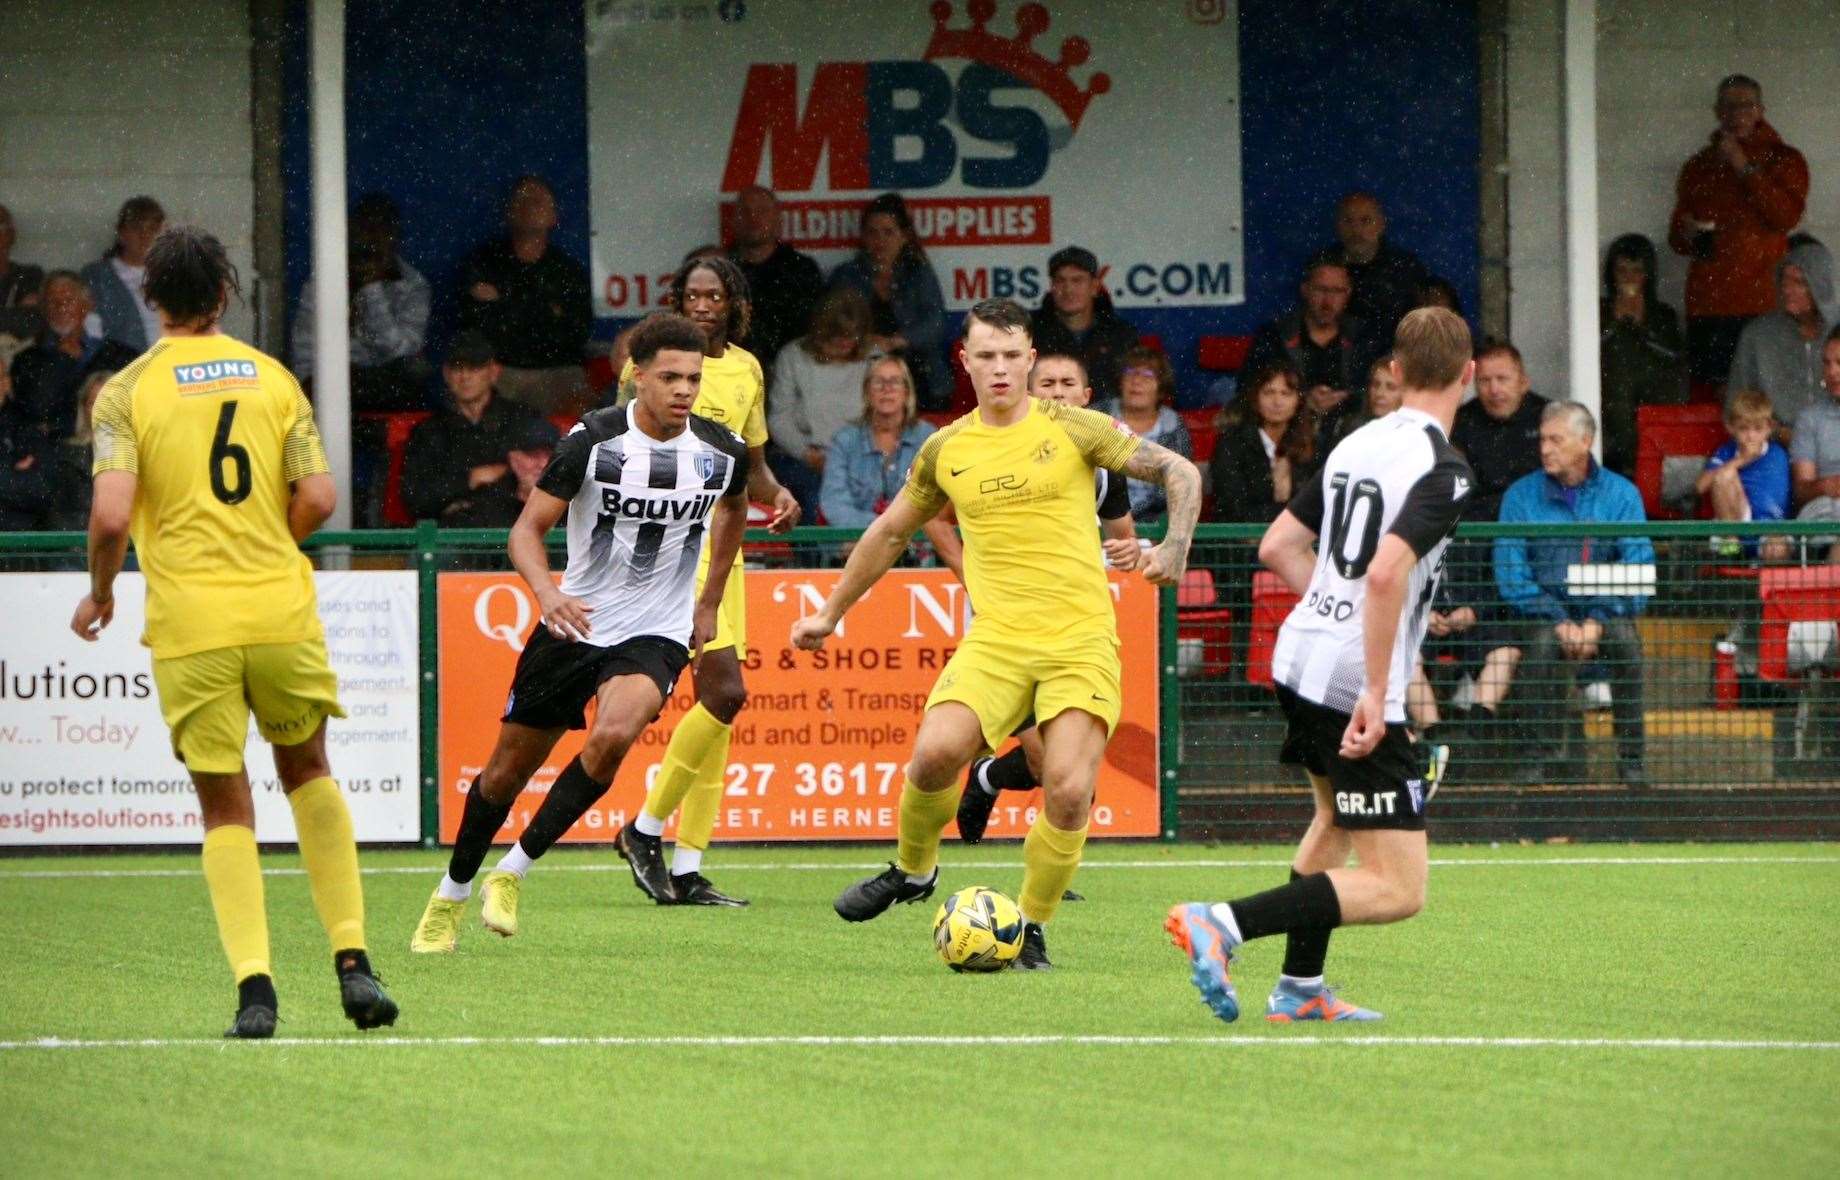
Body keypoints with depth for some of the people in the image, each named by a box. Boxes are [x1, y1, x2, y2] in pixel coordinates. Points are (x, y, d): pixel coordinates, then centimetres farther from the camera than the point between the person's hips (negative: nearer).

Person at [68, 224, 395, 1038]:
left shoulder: (128, 392, -3)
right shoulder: (273, 378, 5)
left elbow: (111, 515, -14)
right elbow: (318, 498, -1)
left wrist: (99, 593, 4)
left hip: (189, 625, -2)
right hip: (281, 611, 2)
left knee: (225, 808, 7)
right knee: (306, 770, 21)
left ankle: (253, 981, -7)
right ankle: (351, 960, 14)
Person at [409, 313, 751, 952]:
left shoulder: (722, 451, -4)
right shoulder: (594, 439, -13)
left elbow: (735, 509, 22)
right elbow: (528, 527, -11)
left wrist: (708, 604, 22)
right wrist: (547, 591, -31)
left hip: (656, 634, 1)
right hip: (575, 625, 0)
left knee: (613, 735, -29)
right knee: (510, 765, 7)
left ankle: (512, 872, -15)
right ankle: (452, 893, 32)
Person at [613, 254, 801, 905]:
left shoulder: (746, 369, 13)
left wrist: (777, 493, 2)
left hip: (722, 542, 7)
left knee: (717, 704, 6)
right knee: (726, 691, -17)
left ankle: (687, 871, 10)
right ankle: (645, 830, -3)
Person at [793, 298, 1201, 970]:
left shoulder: (1073, 430, 1)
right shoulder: (946, 450, 10)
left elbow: (1180, 472, 4)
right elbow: (892, 532, 25)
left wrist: (1175, 547, -13)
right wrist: (831, 613, 30)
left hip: (1081, 638, -2)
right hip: (996, 637, 2)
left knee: (1069, 791, -17)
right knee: (936, 751, -22)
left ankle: (1031, 929, 4)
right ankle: (913, 871, 7)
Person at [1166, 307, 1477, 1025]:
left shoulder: (1356, 443, 11)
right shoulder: (1444, 470, -14)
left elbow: (1279, 546, 16)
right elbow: (1386, 572, -27)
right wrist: (1376, 693, -25)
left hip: (1297, 659, 9)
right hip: (1354, 683, -9)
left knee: (1336, 815, 35)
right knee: (1398, 890, -8)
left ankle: (1298, 989, 37)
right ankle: (1223, 924, -20)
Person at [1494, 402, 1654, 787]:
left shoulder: (1621, 493, 3)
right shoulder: (1522, 495, 3)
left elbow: (1640, 569, -5)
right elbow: (1511, 575, -4)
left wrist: (1596, 622, -18)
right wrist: (1560, 622, -17)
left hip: (1605, 612, 0)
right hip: (1543, 611, 0)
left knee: (1626, 640, -32)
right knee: (1542, 643, -33)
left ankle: (1631, 760, -25)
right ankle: (1537, 759, -26)